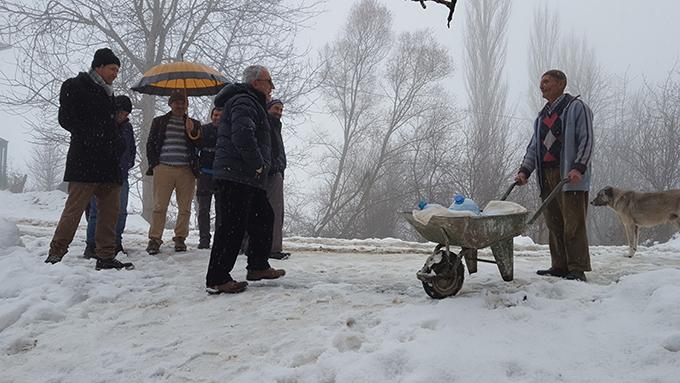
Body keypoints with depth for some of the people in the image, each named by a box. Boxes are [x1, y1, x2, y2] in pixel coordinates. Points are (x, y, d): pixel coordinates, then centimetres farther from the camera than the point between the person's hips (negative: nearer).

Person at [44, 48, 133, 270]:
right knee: (74, 208, -9)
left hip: (108, 162, 8)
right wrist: (92, 138, -15)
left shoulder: (107, 93, 25)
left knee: (110, 210, 4)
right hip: (84, 161, -8)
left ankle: (106, 257, 8)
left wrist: (117, 144, 6)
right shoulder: (75, 87, 2)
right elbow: (66, 119, -8)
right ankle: (55, 253, -1)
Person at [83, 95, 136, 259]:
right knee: (96, 210, -6)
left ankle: (116, 243, 12)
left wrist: (125, 166, 10)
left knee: (121, 211, 3)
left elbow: (132, 150, 23)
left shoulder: (127, 127, 13)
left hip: (120, 176, 5)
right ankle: (91, 245, 0)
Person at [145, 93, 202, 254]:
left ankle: (180, 238, 11)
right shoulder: (159, 121, 15)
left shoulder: (194, 124, 16)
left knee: (185, 208, 2)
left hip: (186, 170, 1)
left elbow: (200, 145, 6)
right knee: (159, 206, -5)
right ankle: (154, 239, -1)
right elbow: (150, 144, 14)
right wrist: (154, 164, 4)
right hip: (164, 168, -1)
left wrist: (192, 132, -11)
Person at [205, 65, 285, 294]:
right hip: (236, 178, -11)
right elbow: (242, 136, -29)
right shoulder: (243, 102, -12)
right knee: (232, 227, -10)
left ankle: (258, 267, 27)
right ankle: (217, 280, -5)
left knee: (264, 218, 18)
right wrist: (258, 164, -18)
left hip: (248, 180, 11)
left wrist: (259, 167, 16)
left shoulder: (251, 103, 24)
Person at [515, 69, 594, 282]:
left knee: (573, 223, -7)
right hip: (547, 175, 7)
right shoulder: (542, 116, 23)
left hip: (570, 176, -7)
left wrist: (578, 168, -19)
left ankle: (577, 269, -4)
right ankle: (559, 266, 14)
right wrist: (524, 170, 6)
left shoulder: (576, 107, 1)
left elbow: (586, 140, -7)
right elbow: (533, 146, 20)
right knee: (554, 224, 7)